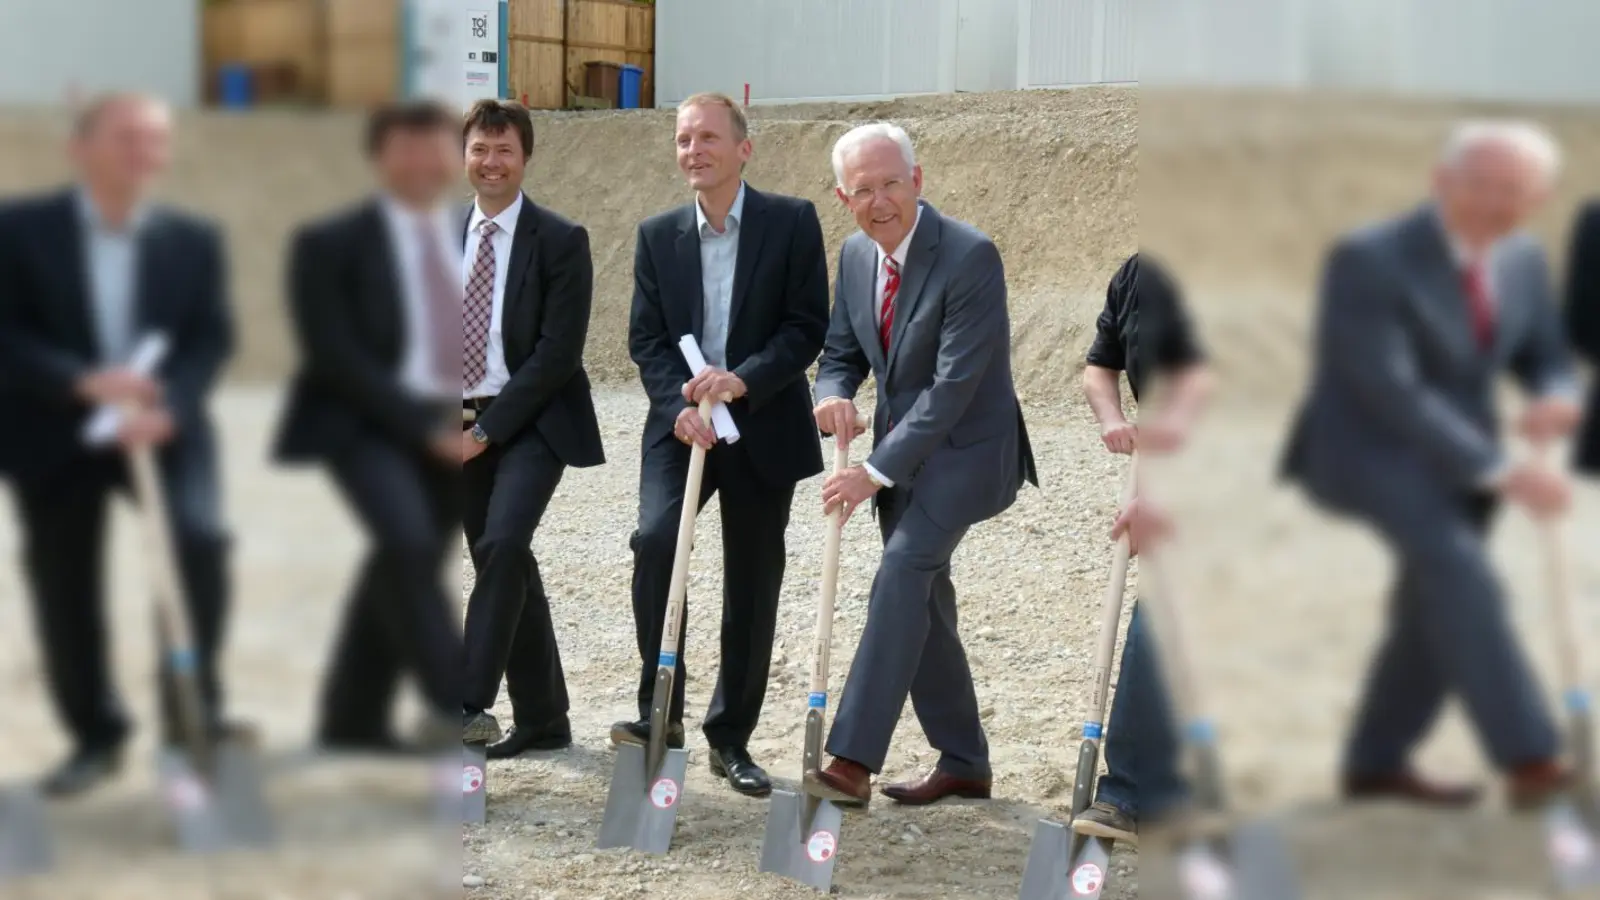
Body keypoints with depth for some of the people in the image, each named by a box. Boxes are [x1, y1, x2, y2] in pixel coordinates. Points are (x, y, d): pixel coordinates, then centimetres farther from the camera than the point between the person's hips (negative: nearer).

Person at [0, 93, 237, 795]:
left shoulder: (195, 239, 7)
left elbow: (211, 341, -2)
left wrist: (167, 408, -21)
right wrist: (82, 382, -24)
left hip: (165, 427, 0)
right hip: (57, 434, 0)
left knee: (199, 539, -20)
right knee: (64, 584, 4)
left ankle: (194, 711, 1)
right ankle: (96, 735, 23)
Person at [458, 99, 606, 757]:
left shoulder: (560, 241, -7)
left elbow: (557, 352, -13)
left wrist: (488, 430, -15)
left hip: (531, 422, -5)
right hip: (464, 429, 5)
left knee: (501, 546, -23)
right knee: (506, 564, 9)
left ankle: (471, 703, -19)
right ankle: (541, 719, 19)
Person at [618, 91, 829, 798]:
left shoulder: (792, 222, -2)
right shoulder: (657, 236, 6)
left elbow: (808, 327, -7)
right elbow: (645, 339, 3)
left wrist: (744, 379, -21)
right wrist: (679, 406, -14)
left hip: (764, 429, -1)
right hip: (681, 425, 1)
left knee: (752, 587, 6)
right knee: (655, 538, -24)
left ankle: (731, 738, 19)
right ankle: (660, 708, -13)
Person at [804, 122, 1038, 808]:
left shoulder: (970, 256, -21)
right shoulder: (856, 255, 3)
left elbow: (954, 383, -24)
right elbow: (842, 352, 13)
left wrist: (877, 471, -26)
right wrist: (833, 395, -12)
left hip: (965, 448, -8)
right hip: (902, 446, 8)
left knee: (904, 568, -25)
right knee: (922, 602, 11)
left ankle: (853, 759, -27)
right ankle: (963, 764, 24)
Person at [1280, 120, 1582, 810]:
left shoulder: (1523, 259, 0)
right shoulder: (1368, 259, -22)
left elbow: (1544, 358, 9)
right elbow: (1389, 390, -27)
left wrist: (1554, 398, -17)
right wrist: (1499, 472, -31)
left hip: (1454, 452, 8)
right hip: (1365, 449, -8)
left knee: (1439, 609, 11)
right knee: (1461, 571, -27)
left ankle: (1375, 765, 27)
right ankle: (1526, 759, -29)